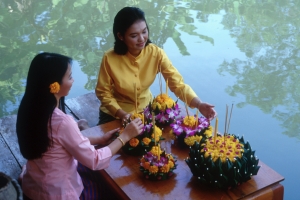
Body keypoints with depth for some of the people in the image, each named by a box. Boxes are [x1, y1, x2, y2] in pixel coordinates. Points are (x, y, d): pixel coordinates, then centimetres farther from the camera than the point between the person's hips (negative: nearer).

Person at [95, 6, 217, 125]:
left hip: (145, 110, 2)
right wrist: (121, 113, -26)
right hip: (115, 114, -2)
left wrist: (199, 104, -36)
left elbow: (177, 84, -20)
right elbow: (103, 93, -11)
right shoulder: (110, 59, -23)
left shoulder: (156, 53, -18)